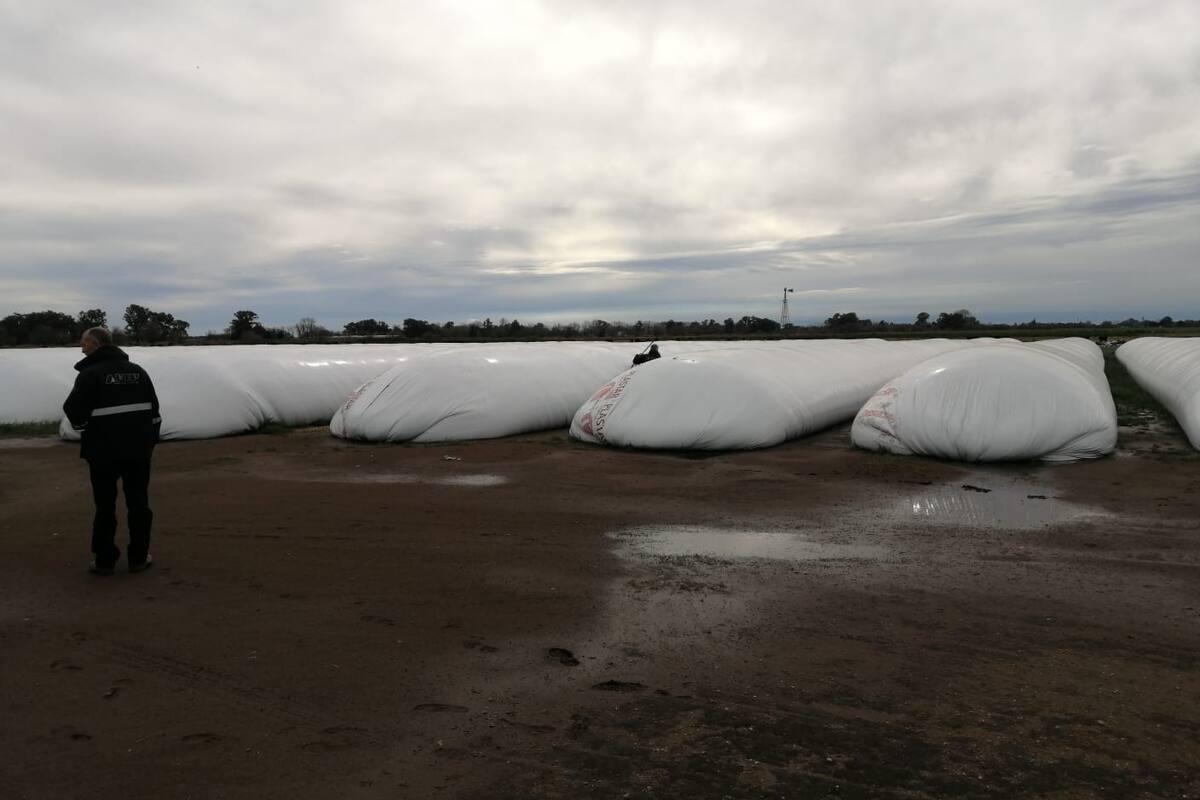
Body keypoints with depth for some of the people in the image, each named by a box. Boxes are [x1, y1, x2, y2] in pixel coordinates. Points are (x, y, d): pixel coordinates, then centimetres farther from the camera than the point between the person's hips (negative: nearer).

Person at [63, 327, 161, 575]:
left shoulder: (90, 374, -9)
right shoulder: (137, 371, 8)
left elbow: (73, 409, -14)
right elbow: (153, 409, 10)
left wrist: (86, 433, 5)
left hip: (103, 451, -4)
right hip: (138, 449, 4)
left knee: (105, 506, 6)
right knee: (139, 503, 9)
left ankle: (105, 561, 11)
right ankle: (138, 558, 14)